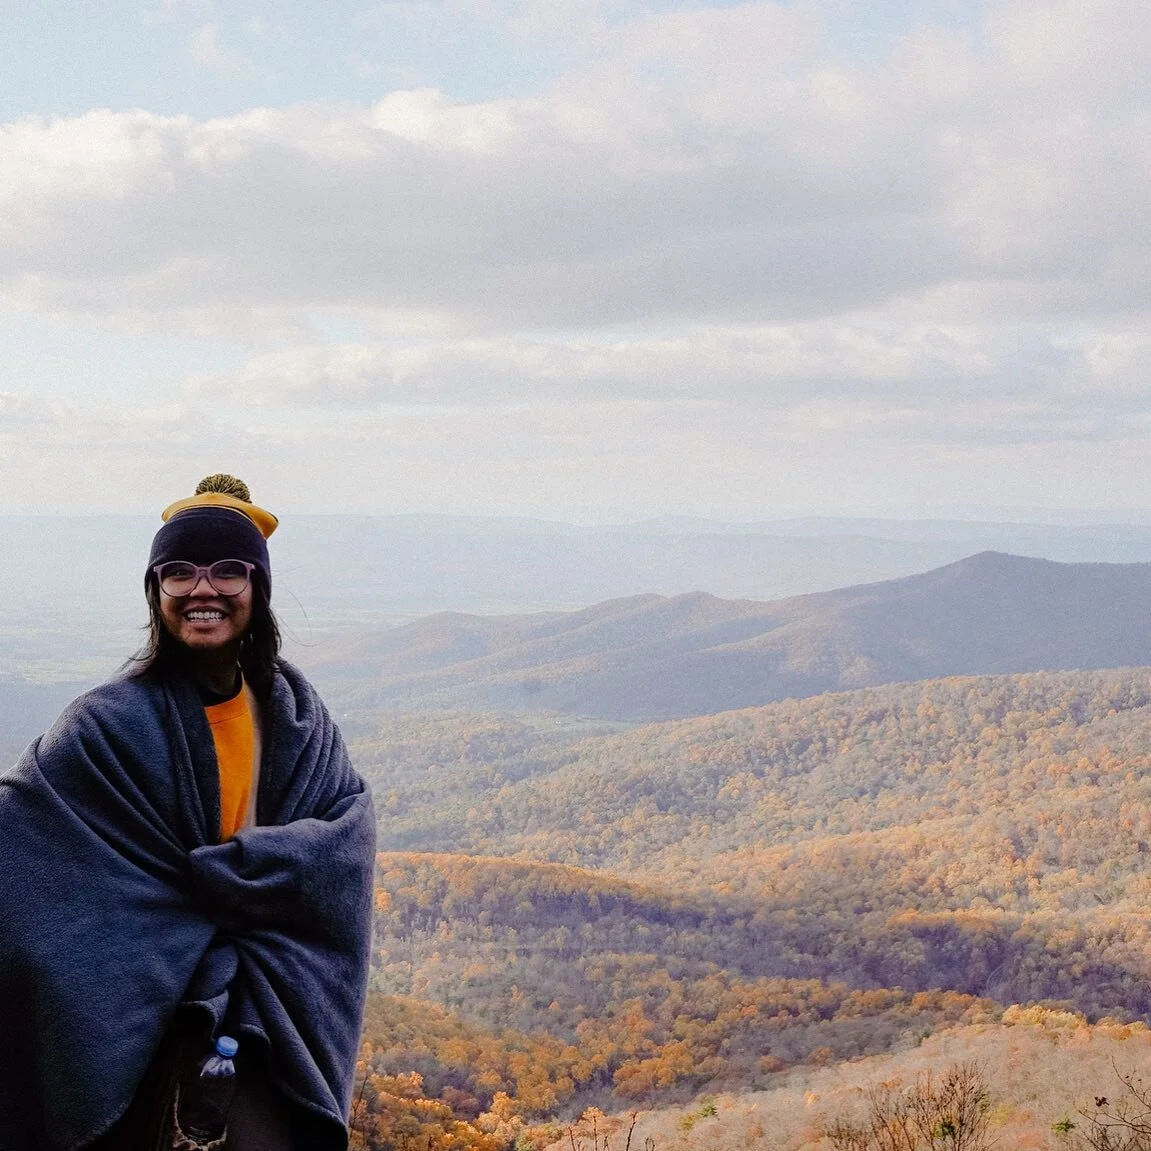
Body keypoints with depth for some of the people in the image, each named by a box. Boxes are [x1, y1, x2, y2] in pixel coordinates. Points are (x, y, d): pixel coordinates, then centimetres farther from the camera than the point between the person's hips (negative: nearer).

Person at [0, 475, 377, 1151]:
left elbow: (350, 824, -5)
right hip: (158, 1007, -3)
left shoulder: (291, 708, 2)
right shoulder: (118, 722, -11)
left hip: (279, 1000, 3)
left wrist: (217, 869, -17)